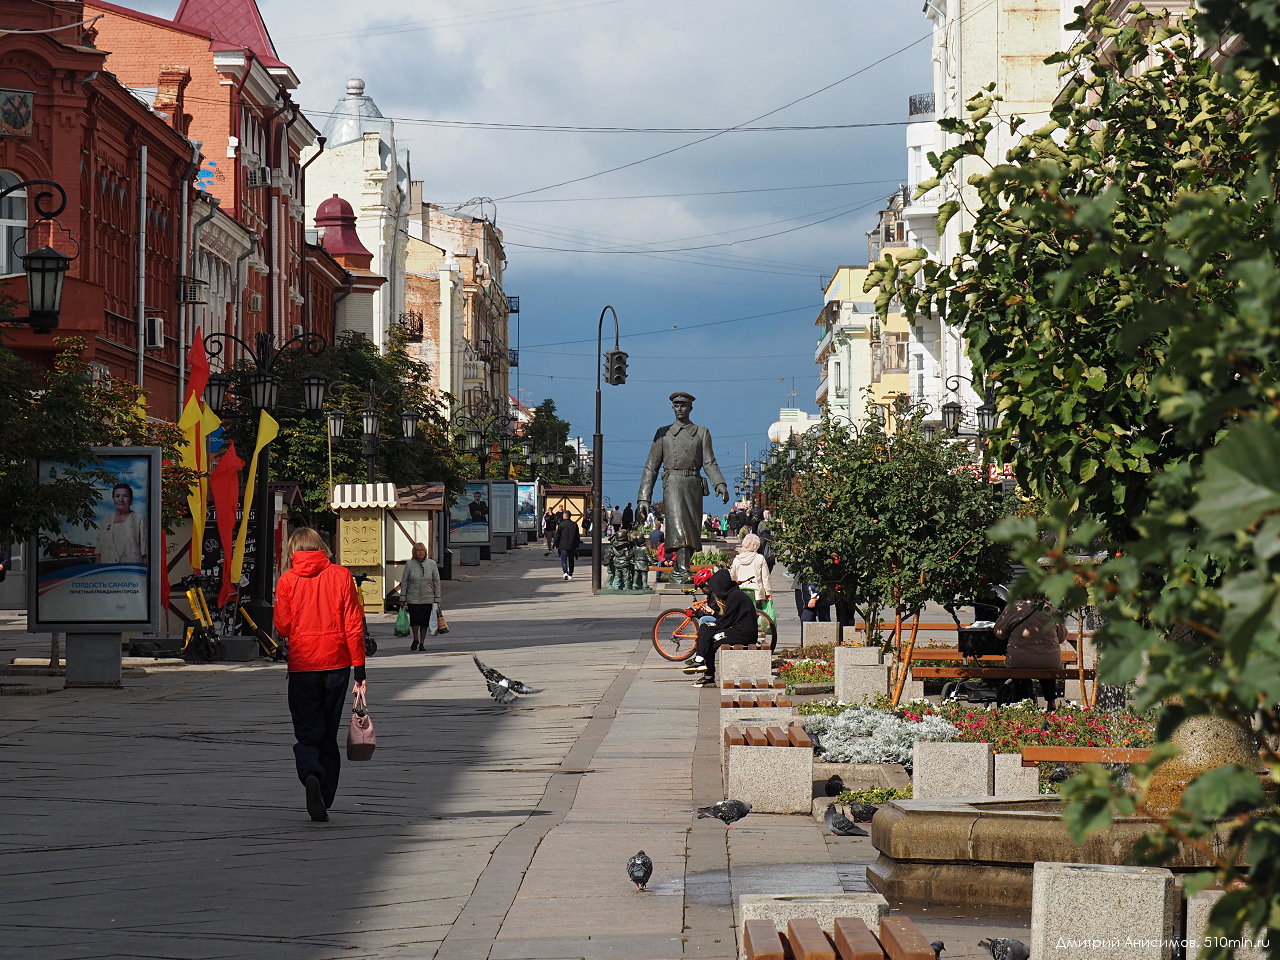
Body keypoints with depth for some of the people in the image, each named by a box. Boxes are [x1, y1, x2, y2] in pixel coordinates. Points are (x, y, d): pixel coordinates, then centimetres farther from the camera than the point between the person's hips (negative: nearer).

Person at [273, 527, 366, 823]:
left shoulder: (287, 580, -2)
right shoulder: (341, 575, 0)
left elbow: (282, 628, -2)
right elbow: (354, 626, -2)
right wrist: (359, 670, 1)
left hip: (302, 666, -1)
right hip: (337, 665, 1)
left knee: (307, 734, 3)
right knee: (329, 735, 13)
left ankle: (311, 776, -26)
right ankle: (325, 798, 14)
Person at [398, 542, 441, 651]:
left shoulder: (431, 564, 2)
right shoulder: (410, 564, -1)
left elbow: (436, 582, 6)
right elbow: (404, 581, 3)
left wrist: (437, 599, 3)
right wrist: (403, 598, 1)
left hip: (428, 599, 1)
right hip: (413, 599, -1)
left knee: (425, 621, 4)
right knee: (415, 619, -10)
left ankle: (422, 643, 18)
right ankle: (415, 639, 16)